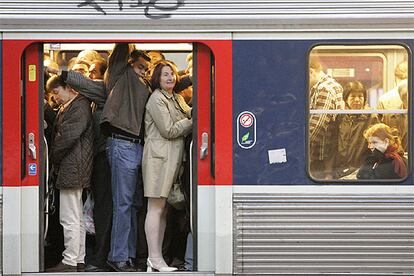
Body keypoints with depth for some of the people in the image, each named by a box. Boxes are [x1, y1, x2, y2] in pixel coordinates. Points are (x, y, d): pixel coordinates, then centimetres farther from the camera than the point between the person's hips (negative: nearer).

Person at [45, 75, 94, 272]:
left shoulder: (79, 107, -12)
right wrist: (55, 165, 11)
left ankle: (70, 261, -5)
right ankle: (79, 259, 19)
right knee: (76, 217, 13)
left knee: (69, 218, -8)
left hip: (72, 168, -11)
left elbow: (67, 137, -19)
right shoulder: (67, 107, 19)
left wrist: (52, 157, -7)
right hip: (70, 169, 11)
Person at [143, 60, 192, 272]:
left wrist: (193, 114, 2)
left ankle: (156, 256, 10)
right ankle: (154, 259, -10)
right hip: (159, 155, -9)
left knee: (163, 208, 8)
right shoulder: (157, 99, -7)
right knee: (156, 207, -9)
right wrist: (192, 122, -3)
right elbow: (168, 130, -13)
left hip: (173, 157, 9)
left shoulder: (176, 98, 22)